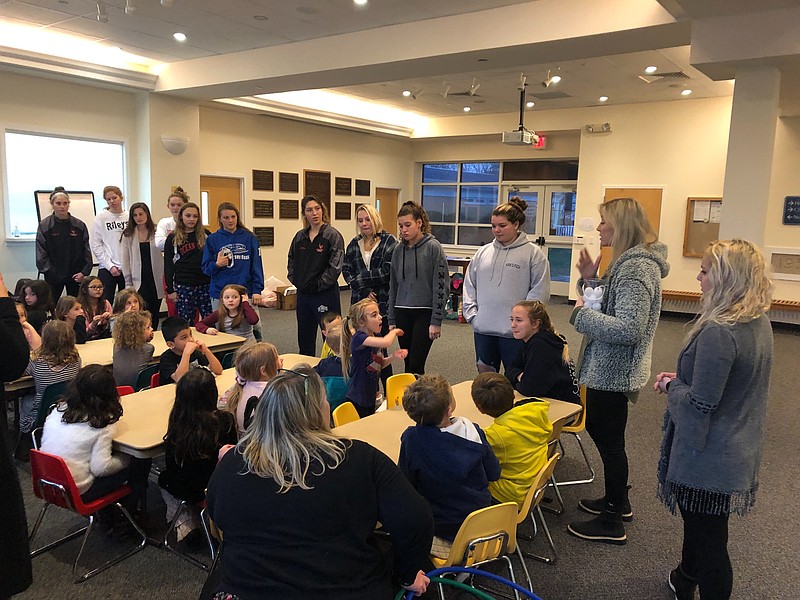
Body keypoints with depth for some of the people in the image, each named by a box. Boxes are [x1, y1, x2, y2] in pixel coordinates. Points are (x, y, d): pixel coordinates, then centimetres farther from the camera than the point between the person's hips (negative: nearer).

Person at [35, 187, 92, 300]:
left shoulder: (79, 225, 2)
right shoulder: (44, 225, -2)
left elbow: (86, 251, 3)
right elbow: (41, 253, -3)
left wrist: (84, 272, -5)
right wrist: (49, 271, -10)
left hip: (76, 275, 2)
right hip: (53, 276, -1)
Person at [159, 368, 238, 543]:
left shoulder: (177, 423, -23)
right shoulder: (224, 420, -23)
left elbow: (170, 465, -8)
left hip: (186, 490, -2)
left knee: (164, 478, 33)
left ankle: (184, 524, 22)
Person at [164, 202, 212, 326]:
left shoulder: (205, 235, 7)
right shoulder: (173, 238, 5)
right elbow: (168, 265, 6)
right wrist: (170, 289, 1)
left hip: (206, 284, 1)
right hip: (183, 286, -1)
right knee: (186, 324, 3)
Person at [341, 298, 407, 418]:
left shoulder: (376, 336, 4)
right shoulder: (359, 338, -22)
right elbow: (386, 342, -39)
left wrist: (392, 357, -4)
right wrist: (394, 332, -17)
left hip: (370, 396, 8)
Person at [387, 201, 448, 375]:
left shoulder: (433, 247, -6)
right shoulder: (399, 251, 9)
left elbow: (441, 286, -9)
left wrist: (436, 321, -12)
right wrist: (391, 319, 12)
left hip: (424, 313, -5)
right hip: (402, 313, 5)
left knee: (415, 365, -8)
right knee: (408, 363, 9)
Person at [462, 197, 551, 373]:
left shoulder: (533, 253, -5)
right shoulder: (483, 252, 9)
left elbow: (539, 292, -9)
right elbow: (469, 285, 13)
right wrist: (472, 314, 3)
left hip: (514, 332, -4)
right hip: (483, 329, 5)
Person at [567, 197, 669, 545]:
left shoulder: (637, 268, -22)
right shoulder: (630, 261, 10)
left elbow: (628, 329, -30)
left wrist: (580, 314, -20)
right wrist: (591, 279, 2)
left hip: (614, 371, -10)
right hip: (609, 369, 10)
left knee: (609, 440, 3)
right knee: (600, 430, 22)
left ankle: (612, 523, 19)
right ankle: (617, 501, 40)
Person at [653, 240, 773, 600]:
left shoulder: (718, 333, -28)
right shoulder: (759, 324, 2)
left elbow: (700, 404, -26)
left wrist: (671, 386, -8)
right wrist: (682, 380, 6)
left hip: (709, 459, -10)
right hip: (738, 452, 10)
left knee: (708, 542, 7)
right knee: (699, 525, 29)